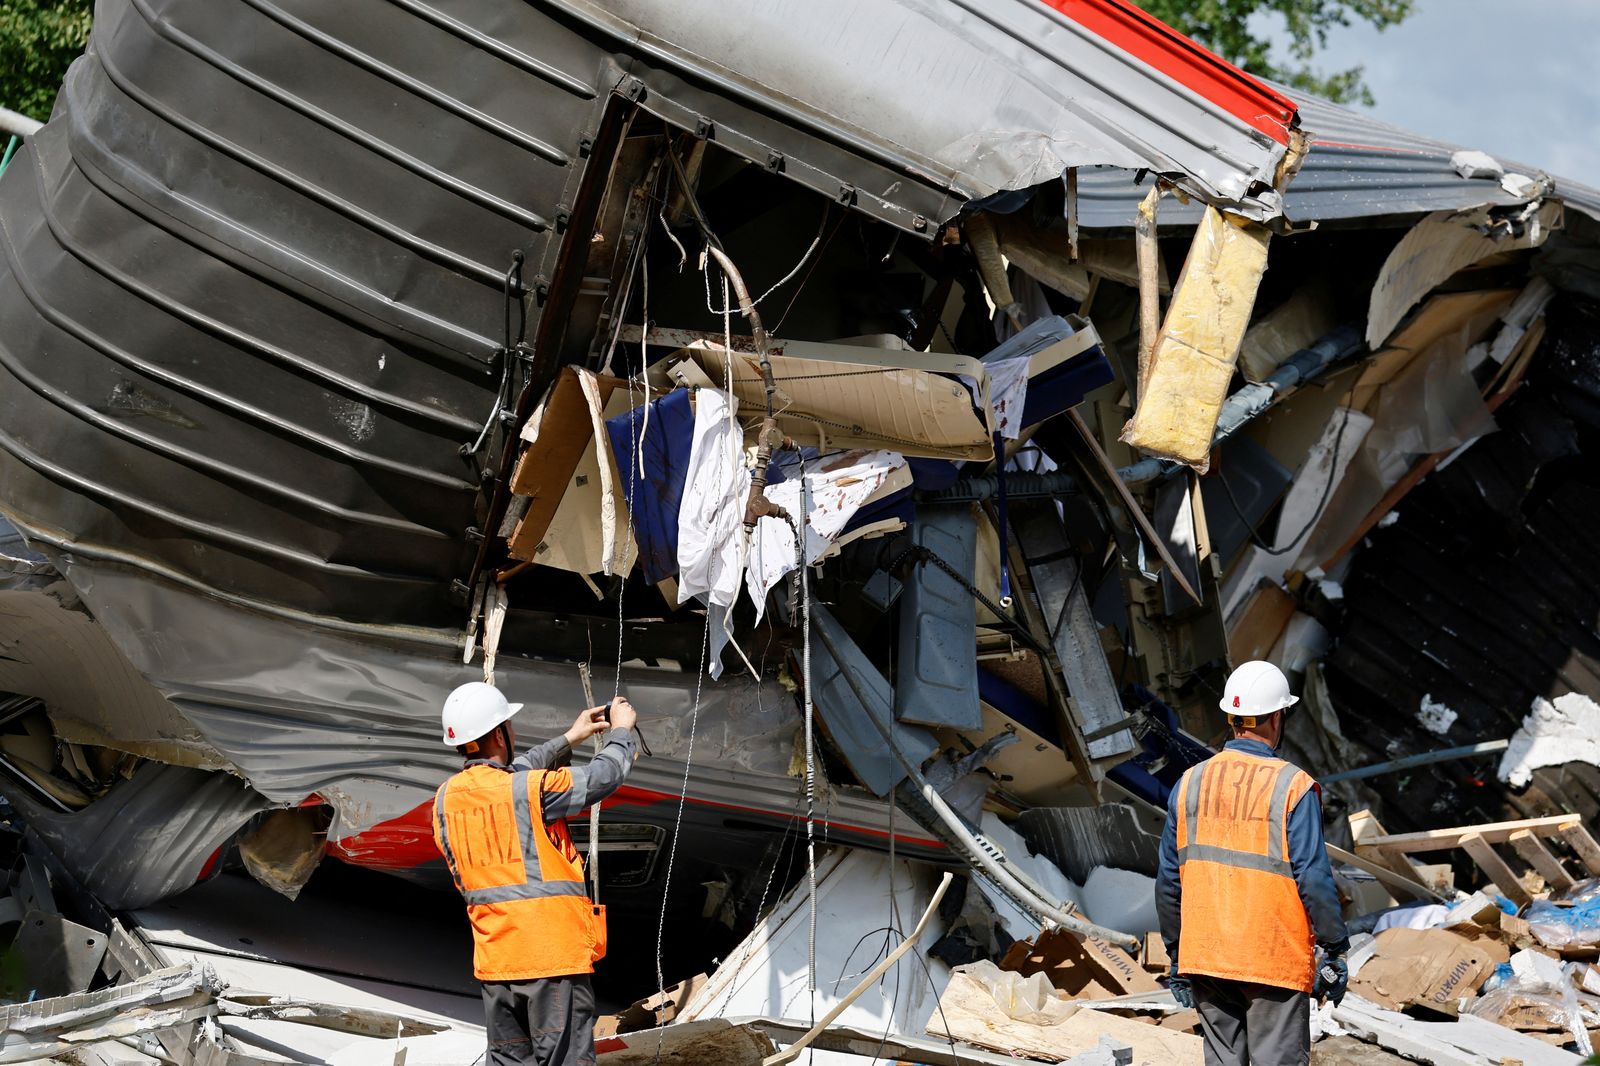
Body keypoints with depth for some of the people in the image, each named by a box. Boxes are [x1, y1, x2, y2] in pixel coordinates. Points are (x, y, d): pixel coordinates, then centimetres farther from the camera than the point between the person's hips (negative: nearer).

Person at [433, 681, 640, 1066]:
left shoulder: (445, 799, 6)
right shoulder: (533, 789, -14)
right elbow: (604, 775, -2)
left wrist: (569, 739, 29)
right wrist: (622, 730, 18)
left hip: (494, 959, 6)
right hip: (554, 956, -6)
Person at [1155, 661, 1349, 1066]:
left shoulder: (1190, 784, 5)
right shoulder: (1292, 786, -10)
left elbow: (1169, 880, 9)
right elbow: (1313, 877, -12)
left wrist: (1175, 954, 18)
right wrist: (1335, 951, -3)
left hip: (1205, 956, 5)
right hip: (1276, 962, -4)